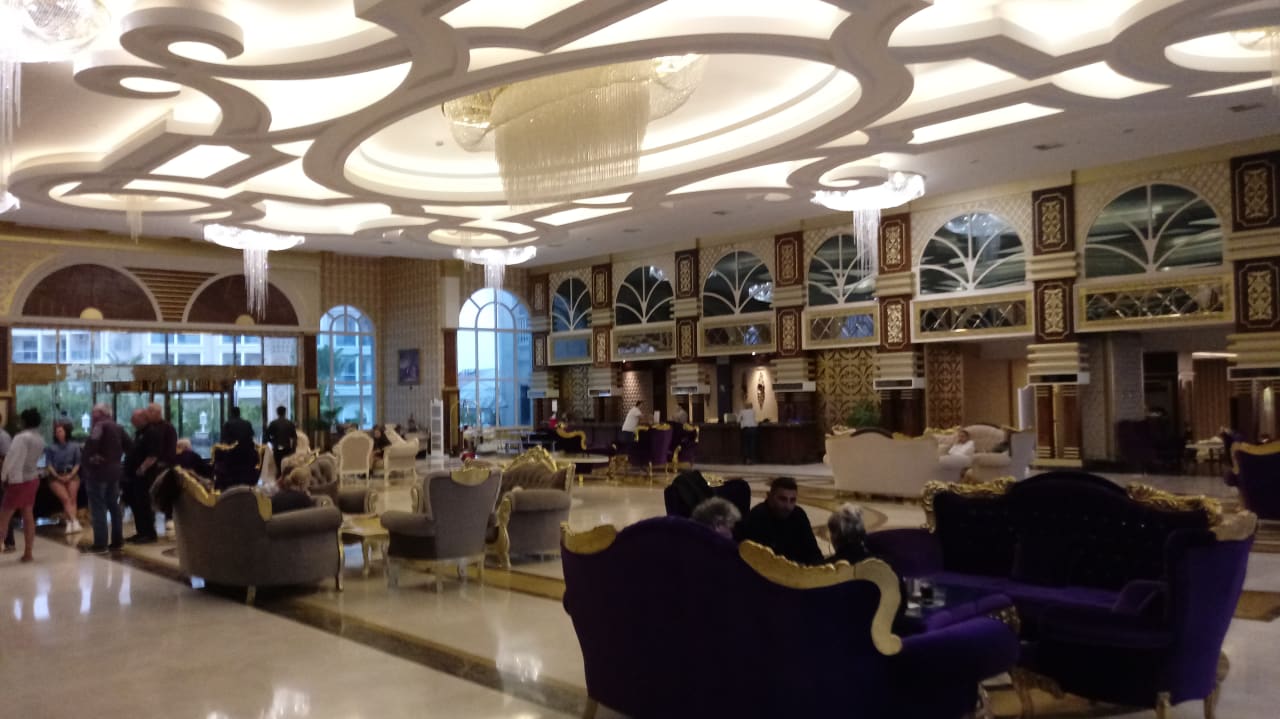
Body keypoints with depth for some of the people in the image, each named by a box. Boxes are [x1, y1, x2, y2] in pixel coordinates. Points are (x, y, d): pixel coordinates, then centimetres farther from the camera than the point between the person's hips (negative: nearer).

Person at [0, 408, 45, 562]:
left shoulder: (22, 437, -18)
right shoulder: (40, 439, 5)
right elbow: (33, 459, 10)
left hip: (19, 480, -7)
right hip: (33, 479, 7)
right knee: (28, 516, 9)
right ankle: (27, 553, 11)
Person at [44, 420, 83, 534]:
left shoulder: (74, 446, 7)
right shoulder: (51, 447, 6)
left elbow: (77, 463, 6)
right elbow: (48, 464, 1)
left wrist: (70, 475, -8)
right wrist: (58, 476, -10)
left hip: (71, 476, 1)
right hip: (56, 477, -1)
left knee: (72, 498, -17)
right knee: (65, 498, -20)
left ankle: (70, 524, -26)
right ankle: (74, 522, -31)